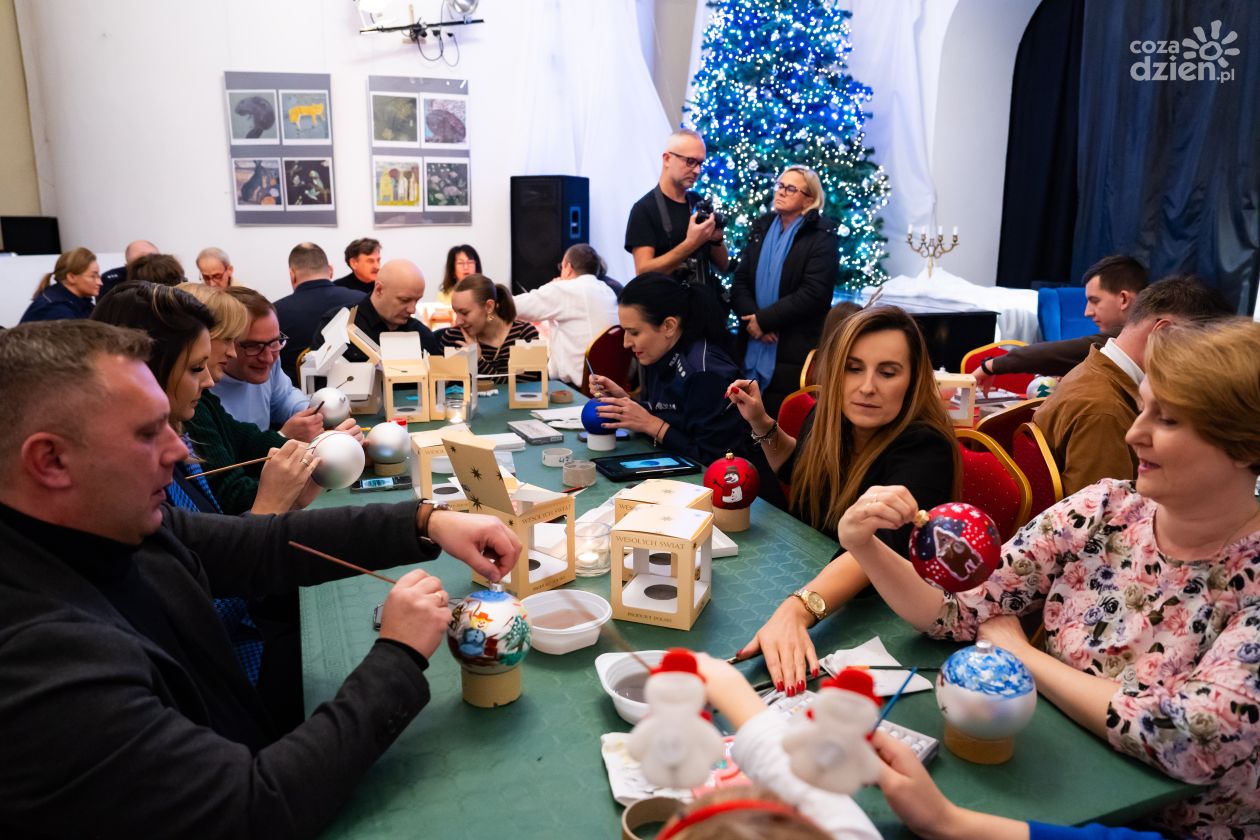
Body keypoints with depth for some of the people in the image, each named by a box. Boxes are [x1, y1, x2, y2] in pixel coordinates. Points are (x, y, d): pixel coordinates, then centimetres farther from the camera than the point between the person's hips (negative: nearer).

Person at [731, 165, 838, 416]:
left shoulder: (821, 236, -4)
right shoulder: (761, 228, 13)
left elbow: (813, 293, -15)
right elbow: (739, 282, 6)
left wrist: (764, 319, -16)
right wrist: (751, 318, -12)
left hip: (795, 352, -5)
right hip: (752, 349, 5)